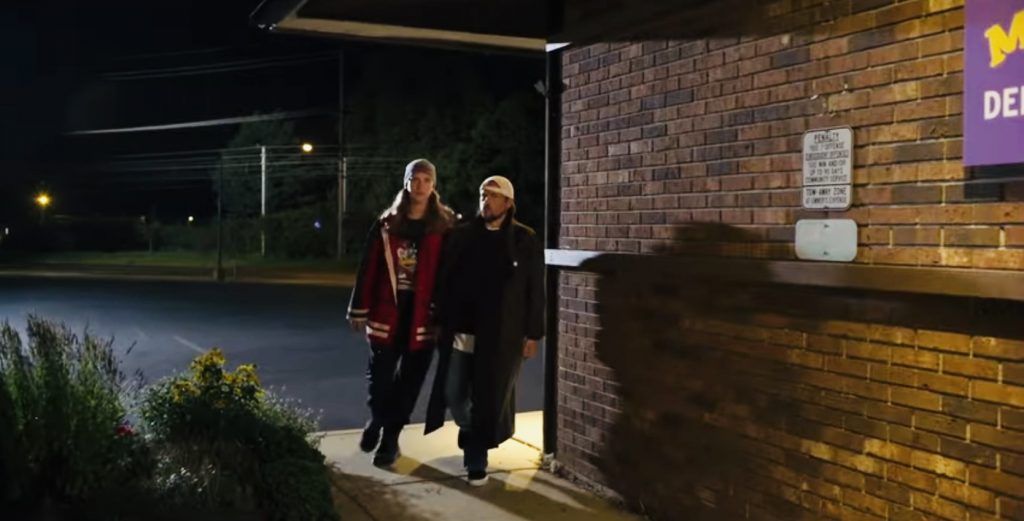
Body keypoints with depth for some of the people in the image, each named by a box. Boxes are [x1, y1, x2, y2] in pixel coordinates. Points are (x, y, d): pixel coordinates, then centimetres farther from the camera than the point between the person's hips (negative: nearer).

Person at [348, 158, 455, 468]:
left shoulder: (445, 225, -1)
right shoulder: (388, 223, 3)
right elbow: (369, 267, 2)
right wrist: (360, 309, 0)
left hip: (424, 314, -1)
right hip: (387, 310, 1)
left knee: (409, 380, 6)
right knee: (380, 375, 5)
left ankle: (390, 438, 21)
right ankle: (377, 420, 34)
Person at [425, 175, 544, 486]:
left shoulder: (525, 241, -1)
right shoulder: (461, 235, 6)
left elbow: (535, 292, -1)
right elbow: (444, 280, 6)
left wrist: (532, 334, -3)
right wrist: (441, 321, 2)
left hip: (500, 335, -3)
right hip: (460, 330, 3)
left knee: (489, 400, 2)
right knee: (453, 394, 7)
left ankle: (476, 460, 19)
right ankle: (473, 440, 36)